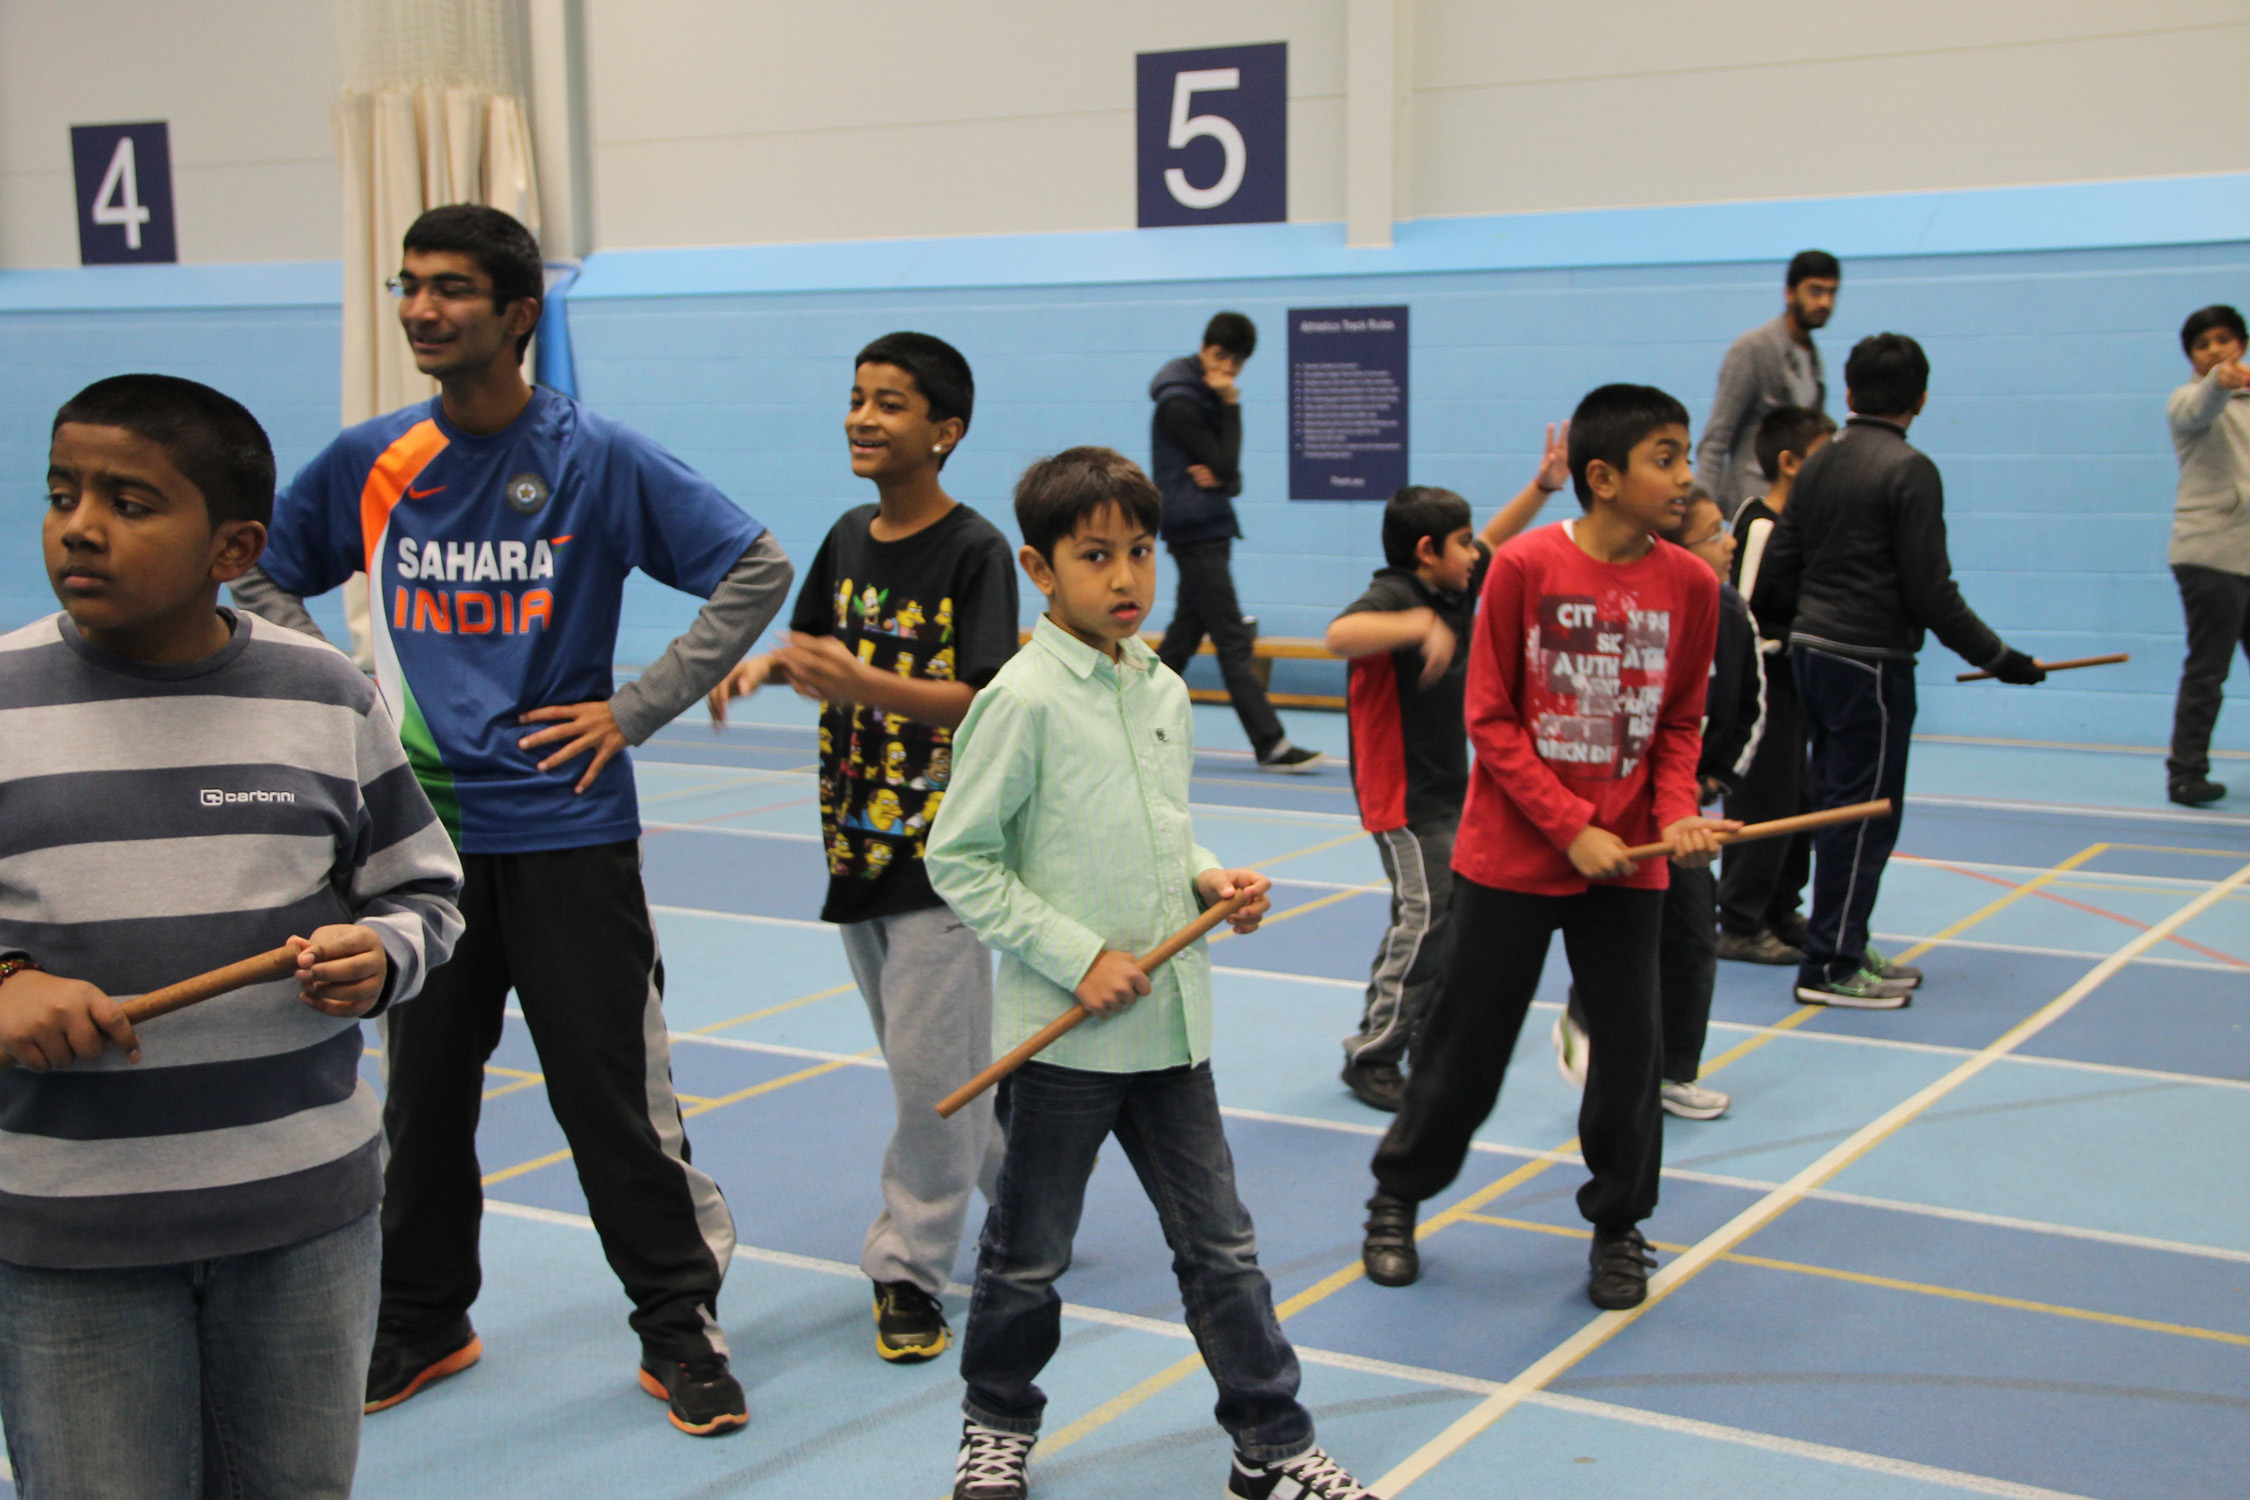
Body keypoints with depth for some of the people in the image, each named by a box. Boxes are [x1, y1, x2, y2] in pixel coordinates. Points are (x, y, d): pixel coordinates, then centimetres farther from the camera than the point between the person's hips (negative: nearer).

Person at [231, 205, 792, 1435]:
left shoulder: (599, 459, -6)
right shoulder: (367, 463, 3)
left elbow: (757, 570, -4)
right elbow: (261, 579, 19)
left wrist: (635, 708, -7)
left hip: (567, 832, -3)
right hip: (419, 831, 3)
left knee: (610, 1095, 1)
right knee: (421, 1091, 13)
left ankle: (679, 1328, 15)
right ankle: (420, 1323, 30)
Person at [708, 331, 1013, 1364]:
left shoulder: (975, 550, -13)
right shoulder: (849, 537, 8)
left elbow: (985, 700, -20)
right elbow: (814, 642, 21)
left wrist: (865, 685, -33)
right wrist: (760, 664, -2)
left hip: (942, 851, -7)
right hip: (856, 842, 7)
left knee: (931, 1066, -4)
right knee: (942, 1060, 16)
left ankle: (909, 1268, 8)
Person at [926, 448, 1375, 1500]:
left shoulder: (1164, 690, 7)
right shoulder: (1024, 699, -14)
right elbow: (959, 860, -12)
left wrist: (1208, 880, 0)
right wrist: (1076, 956, -17)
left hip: (1171, 1020, 6)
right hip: (1063, 1030, -5)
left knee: (1220, 1244, 11)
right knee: (1030, 1251, 12)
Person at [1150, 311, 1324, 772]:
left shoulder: (1205, 396, 15)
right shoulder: (1178, 403, -14)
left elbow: (1229, 473, 13)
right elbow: (1224, 464, -17)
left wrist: (1221, 478, -11)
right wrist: (1232, 405, -13)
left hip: (1207, 532, 10)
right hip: (1195, 531, -10)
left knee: (1183, 636, 12)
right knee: (1233, 642, -9)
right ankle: (1271, 746, -9)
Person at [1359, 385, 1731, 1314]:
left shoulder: (1690, 584, -2)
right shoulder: (1526, 566, -12)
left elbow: (1680, 723, 8)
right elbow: (1490, 719, -9)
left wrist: (1677, 815, -10)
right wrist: (1570, 828, -15)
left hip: (1626, 860, 3)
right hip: (1513, 853, -3)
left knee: (1629, 1045, 6)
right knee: (1468, 1043, 8)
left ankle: (1619, 1226, 27)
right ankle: (1398, 1196, 29)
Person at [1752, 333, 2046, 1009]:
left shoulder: (1817, 465, 9)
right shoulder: (1909, 471, -12)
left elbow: (1779, 566, 13)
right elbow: (1930, 590, -15)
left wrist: (1786, 630, 32)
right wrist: (1998, 657, -7)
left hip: (1813, 651, 8)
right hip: (1871, 661, -8)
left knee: (1837, 806, 15)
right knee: (1865, 813, -2)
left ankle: (1844, 949, 24)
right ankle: (1830, 967, 1)